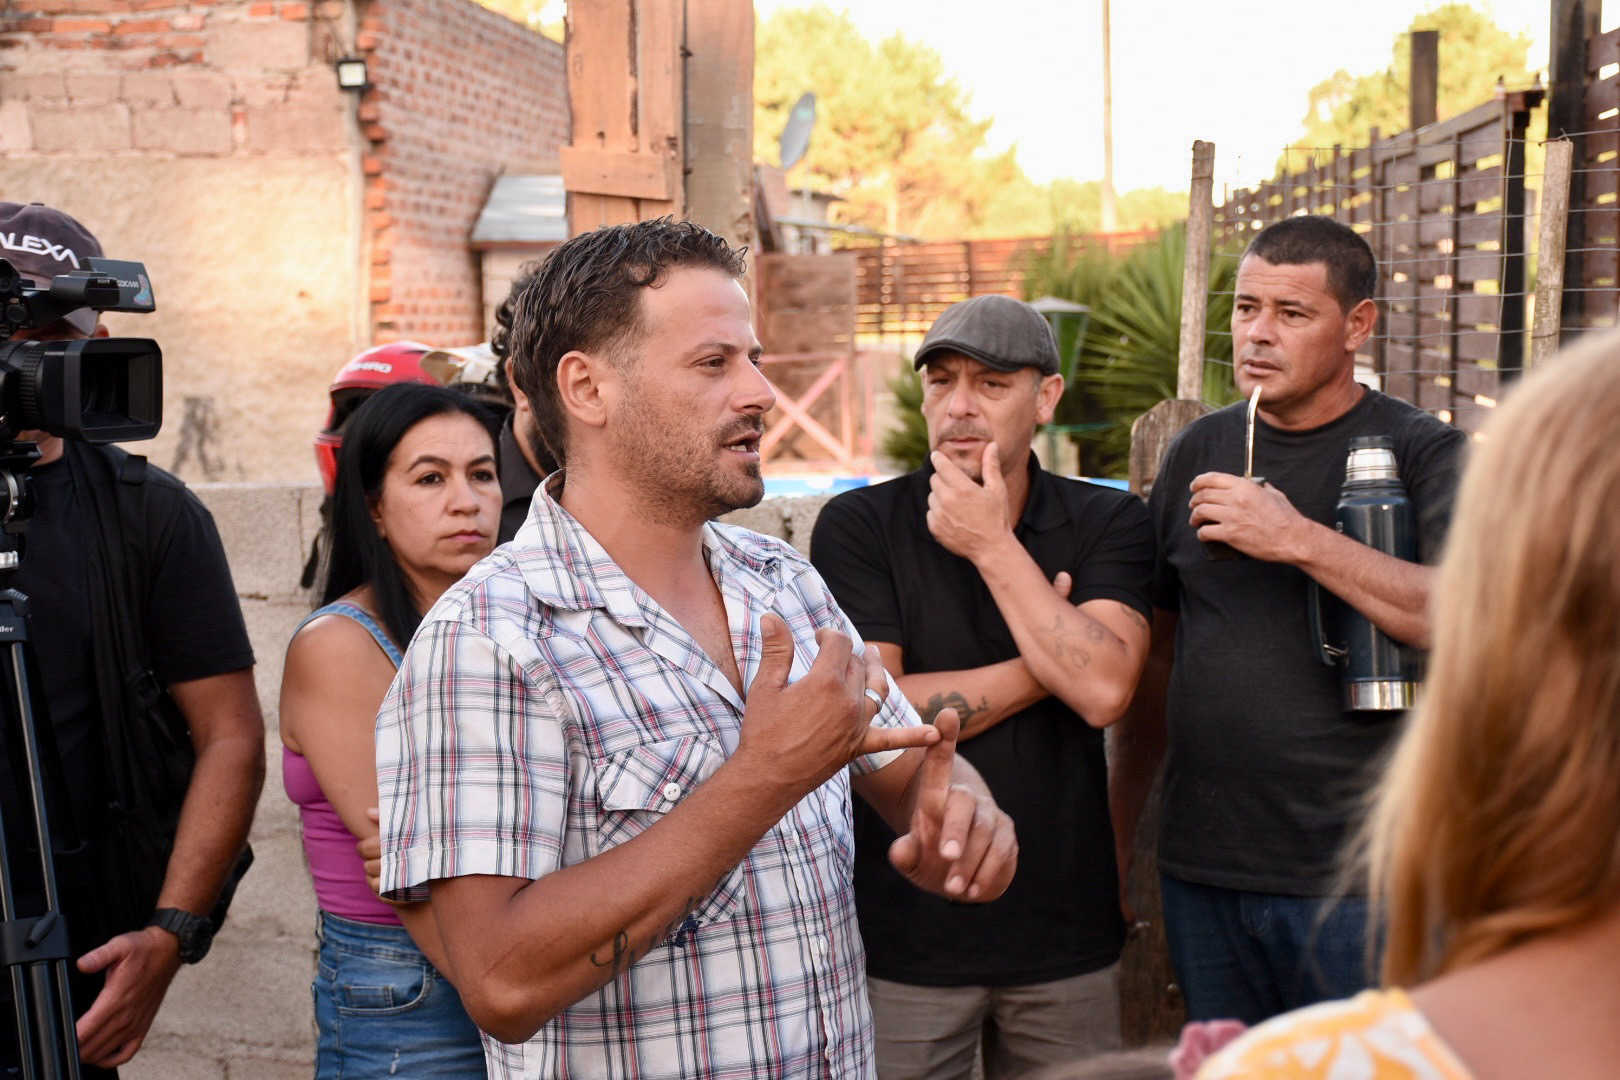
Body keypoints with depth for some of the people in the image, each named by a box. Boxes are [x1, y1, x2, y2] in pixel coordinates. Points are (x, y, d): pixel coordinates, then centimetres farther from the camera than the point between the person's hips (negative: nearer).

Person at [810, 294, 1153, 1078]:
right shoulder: (858, 527, -4)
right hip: (905, 932, -2)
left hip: (1066, 930, 2)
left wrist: (992, 545, -14)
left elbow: (1103, 691, -15)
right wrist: (1046, 667, -10)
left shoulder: (1109, 524, 0)